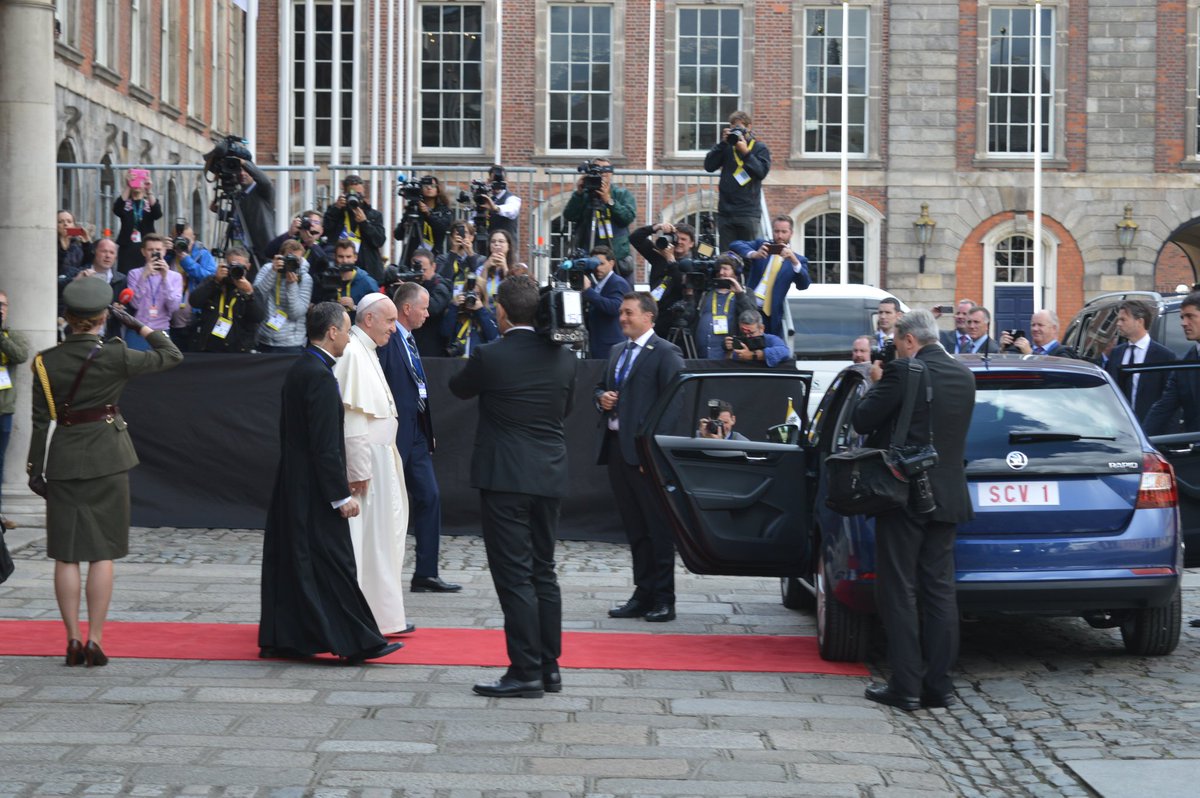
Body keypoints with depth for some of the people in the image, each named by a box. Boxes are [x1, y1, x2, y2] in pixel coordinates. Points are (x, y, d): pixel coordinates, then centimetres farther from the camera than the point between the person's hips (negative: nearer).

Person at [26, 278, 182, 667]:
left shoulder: (46, 362, -3)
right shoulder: (114, 356, -9)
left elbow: (41, 420, -1)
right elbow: (172, 355, 1)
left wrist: (34, 469, 6)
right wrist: (137, 324, 5)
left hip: (63, 460, 2)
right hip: (108, 459, -2)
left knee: (66, 555, 7)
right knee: (103, 553, 4)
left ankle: (73, 641, 7)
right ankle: (95, 641, 2)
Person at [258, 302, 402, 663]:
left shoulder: (297, 370, 11)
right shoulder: (320, 376, -18)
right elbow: (325, 444, -21)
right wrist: (341, 495, -18)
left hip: (291, 483, 10)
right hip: (314, 487, -10)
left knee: (290, 560, 12)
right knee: (332, 563, -5)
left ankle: (279, 639, 18)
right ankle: (355, 642, 0)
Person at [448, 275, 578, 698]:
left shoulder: (489, 356, -12)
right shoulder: (563, 357, 2)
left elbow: (459, 388, 8)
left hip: (504, 478, -5)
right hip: (550, 477, 6)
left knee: (514, 576, -4)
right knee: (543, 572, 14)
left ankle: (525, 671, -4)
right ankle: (549, 666, 19)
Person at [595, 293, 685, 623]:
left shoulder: (666, 353, -8)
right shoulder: (617, 352, 17)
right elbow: (599, 387, 28)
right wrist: (602, 397, 3)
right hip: (616, 447, 8)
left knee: (657, 529, -2)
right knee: (634, 529, 13)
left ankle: (663, 600, 4)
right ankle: (643, 594, 20)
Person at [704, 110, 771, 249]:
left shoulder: (759, 148, 5)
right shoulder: (726, 146, 11)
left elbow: (762, 172, -10)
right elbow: (709, 166, 0)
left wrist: (746, 152, -16)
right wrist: (722, 144, -6)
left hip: (748, 212, -2)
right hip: (725, 212, 3)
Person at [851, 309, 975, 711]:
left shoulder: (903, 372, -13)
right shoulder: (964, 376, 10)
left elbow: (863, 421, -11)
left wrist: (875, 387, 6)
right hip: (948, 495, 7)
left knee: (899, 592, 0)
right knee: (939, 591, 9)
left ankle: (906, 686, 0)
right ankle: (939, 685, 11)